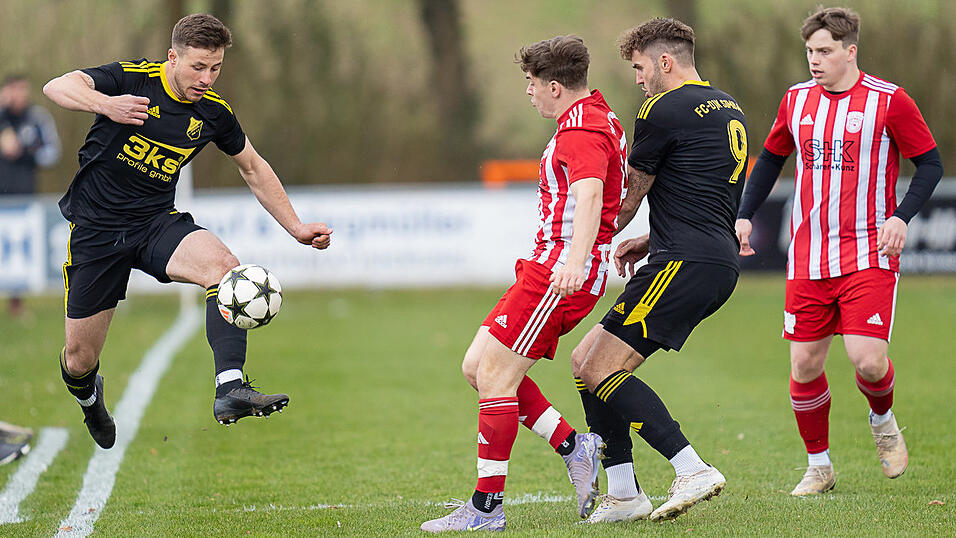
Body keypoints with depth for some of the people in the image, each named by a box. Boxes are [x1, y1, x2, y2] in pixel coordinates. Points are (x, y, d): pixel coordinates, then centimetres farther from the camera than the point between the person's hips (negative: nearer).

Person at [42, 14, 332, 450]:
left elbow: (253, 168, 17)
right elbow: (57, 87, -28)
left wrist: (297, 228, 11)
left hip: (157, 221, 3)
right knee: (79, 360, 1)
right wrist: (104, 104, -49)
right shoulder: (132, 79, -14)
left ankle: (230, 390, -40)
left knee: (223, 266, -30)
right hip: (95, 228, -3)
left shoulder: (214, 112, -1)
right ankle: (90, 400, 40)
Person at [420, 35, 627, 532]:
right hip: (549, 267, 11)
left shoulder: (582, 129, -15)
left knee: (495, 376, -10)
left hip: (561, 270, -11)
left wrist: (575, 260, -46)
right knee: (476, 366, 9)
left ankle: (486, 507, -6)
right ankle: (575, 449, 10)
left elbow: (590, 195, -32)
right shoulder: (595, 117, 19)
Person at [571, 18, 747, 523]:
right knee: (586, 360, 11)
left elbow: (626, 200, 2)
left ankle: (692, 469, -19)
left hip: (685, 264, -10)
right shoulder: (729, 109, 21)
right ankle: (623, 494, 8)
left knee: (600, 369, -13)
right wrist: (653, 241, 24)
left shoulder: (662, 111, -7)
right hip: (720, 264, 10)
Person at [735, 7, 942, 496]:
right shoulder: (796, 100, 8)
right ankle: (819, 466, 18)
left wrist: (901, 216, -15)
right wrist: (744, 215, 13)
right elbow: (771, 158, 23)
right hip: (808, 261, 4)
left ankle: (883, 420, 19)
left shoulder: (889, 100, -5)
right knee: (804, 365, 0)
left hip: (868, 254, -4)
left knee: (868, 360, -15)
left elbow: (930, 163, 0)